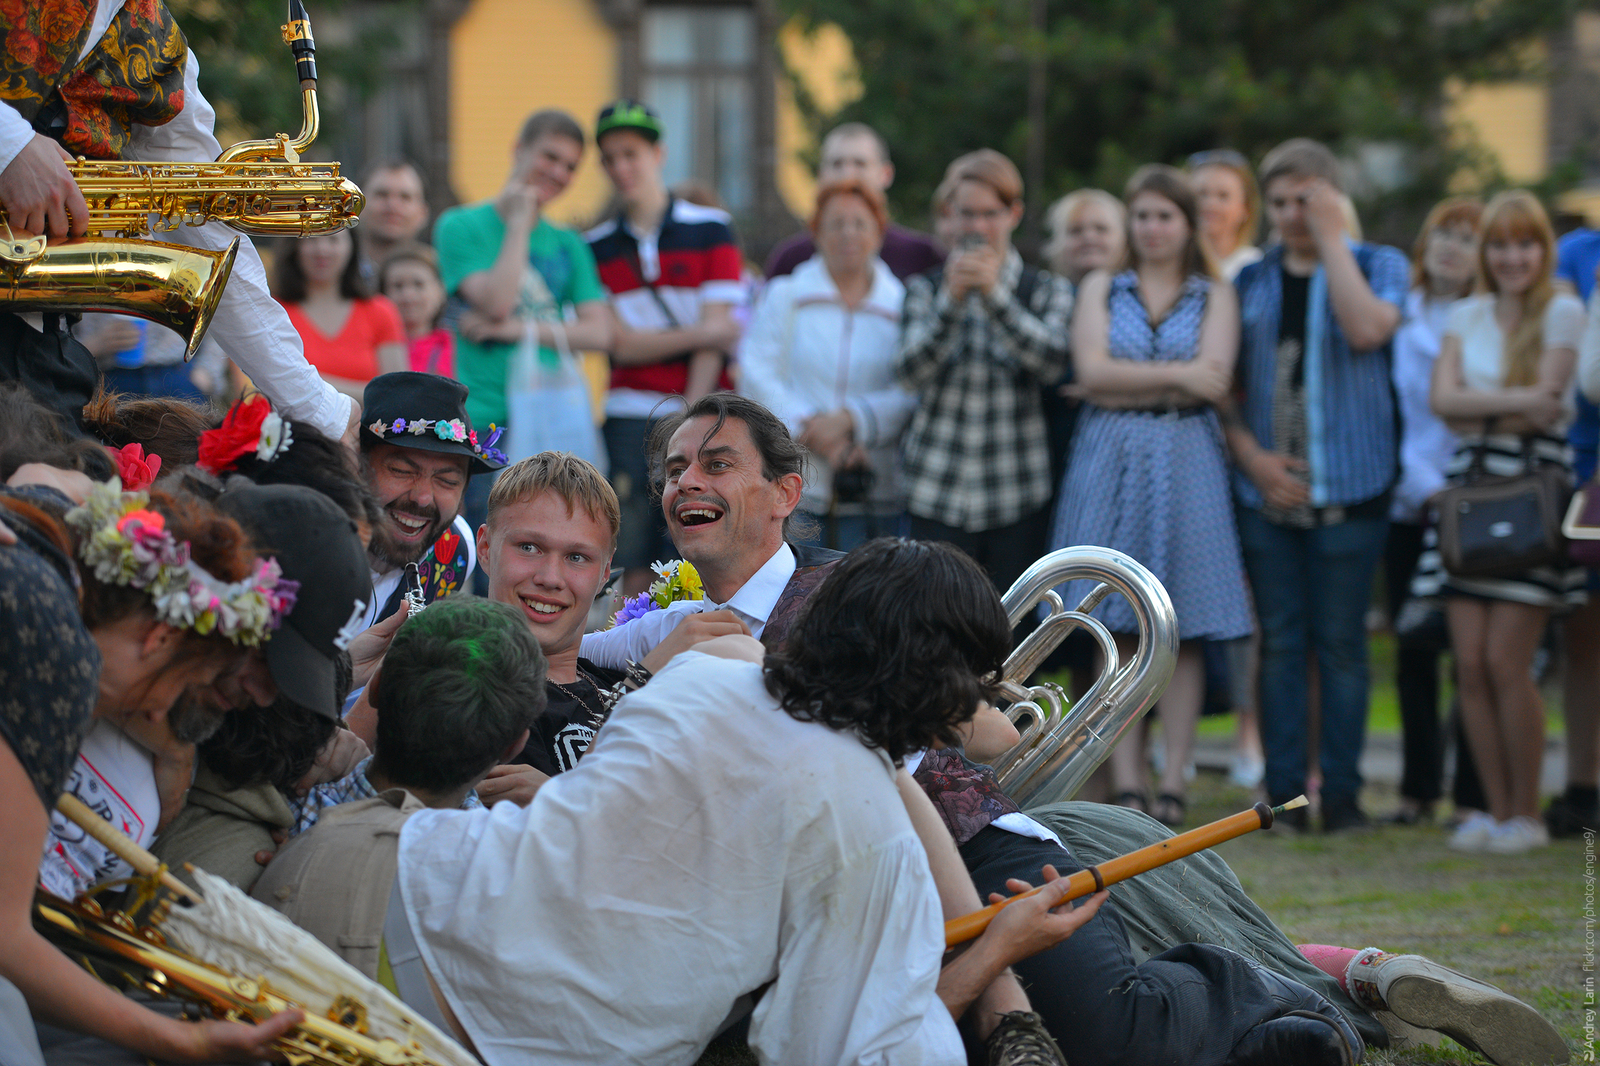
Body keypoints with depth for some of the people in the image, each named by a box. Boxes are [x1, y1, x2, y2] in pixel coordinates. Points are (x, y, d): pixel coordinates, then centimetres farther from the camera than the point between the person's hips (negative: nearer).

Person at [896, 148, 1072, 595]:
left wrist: (996, 295, -20)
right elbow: (910, 373, -5)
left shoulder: (1047, 290, 9)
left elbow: (1051, 361, -10)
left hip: (1017, 495, 0)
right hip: (938, 495, 0)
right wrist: (952, 301, -17)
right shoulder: (927, 288, 11)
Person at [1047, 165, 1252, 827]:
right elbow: (1092, 370, -3)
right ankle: (1126, 784, -3)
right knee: (1118, 631, -4)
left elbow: (1214, 377, -7)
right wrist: (1177, 376, -7)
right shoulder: (1101, 289, 13)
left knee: (1184, 634, -3)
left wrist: (1121, 385, -7)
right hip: (1109, 464, 1)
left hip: (1186, 467, -1)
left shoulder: (1214, 295, 9)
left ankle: (1173, 783, -1)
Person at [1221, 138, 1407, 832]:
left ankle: (1342, 793, 4)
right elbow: (1225, 386, 12)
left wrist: (1330, 239, -12)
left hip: (1348, 486, -3)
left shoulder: (1378, 265, 4)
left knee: (1340, 642, -1)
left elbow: (1367, 328, -18)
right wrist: (1252, 455, -5)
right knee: (1280, 643, 4)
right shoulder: (1250, 282, 12)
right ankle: (1284, 793, 7)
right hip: (1266, 485, 3)